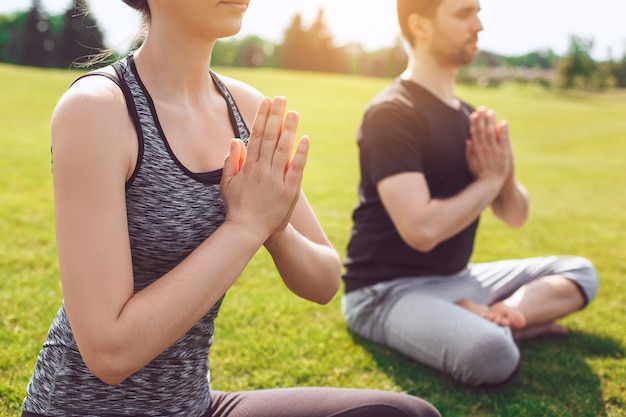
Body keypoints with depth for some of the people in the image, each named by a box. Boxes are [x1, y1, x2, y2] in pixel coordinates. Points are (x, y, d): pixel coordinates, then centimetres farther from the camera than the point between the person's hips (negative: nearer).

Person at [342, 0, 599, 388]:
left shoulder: (471, 117, 10)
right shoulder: (391, 113, -16)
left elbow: (516, 215, 14)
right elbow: (422, 230, -27)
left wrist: (506, 176, -9)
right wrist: (489, 180, -11)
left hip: (455, 279, 9)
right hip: (387, 289, -9)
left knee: (580, 271, 8)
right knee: (492, 354, -36)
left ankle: (490, 317, -12)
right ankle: (497, 322, -5)